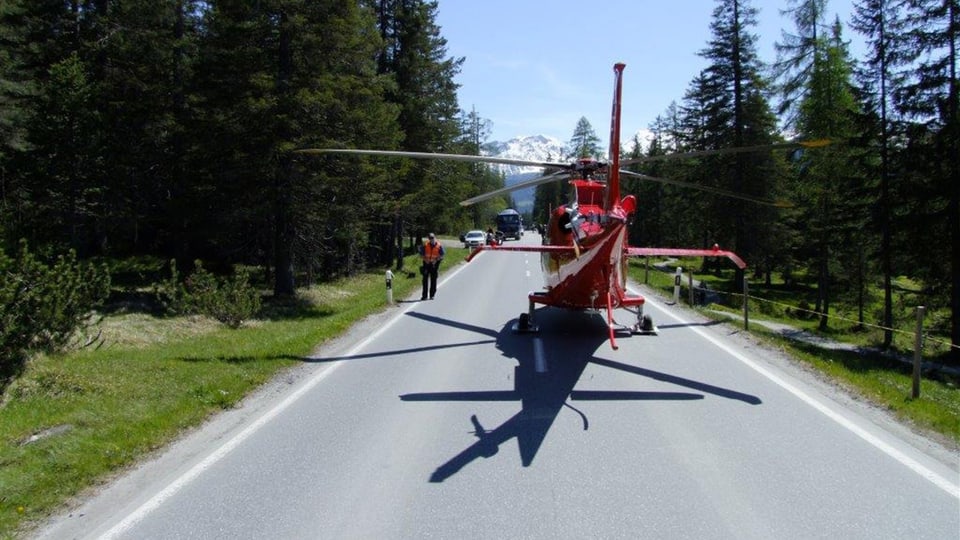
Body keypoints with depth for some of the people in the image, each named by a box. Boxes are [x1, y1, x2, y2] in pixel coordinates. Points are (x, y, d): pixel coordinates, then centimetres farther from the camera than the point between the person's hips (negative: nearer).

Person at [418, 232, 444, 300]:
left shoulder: (439, 246, -5)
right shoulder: (425, 245, -3)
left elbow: (441, 256, 0)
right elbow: (421, 254, 3)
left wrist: (436, 260, -13)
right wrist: (425, 259, -11)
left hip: (434, 264, 0)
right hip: (427, 263, 0)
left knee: (433, 280, 3)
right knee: (425, 280, 0)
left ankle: (432, 295, 12)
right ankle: (424, 296, 4)